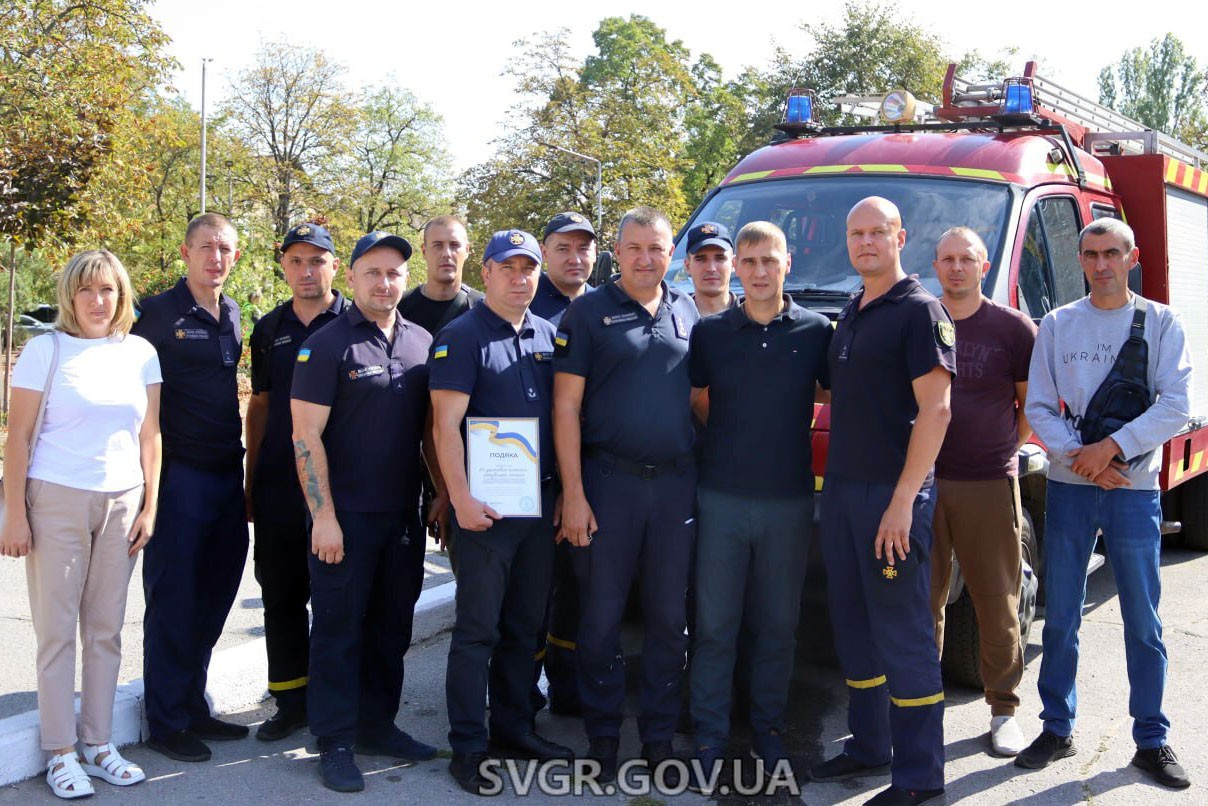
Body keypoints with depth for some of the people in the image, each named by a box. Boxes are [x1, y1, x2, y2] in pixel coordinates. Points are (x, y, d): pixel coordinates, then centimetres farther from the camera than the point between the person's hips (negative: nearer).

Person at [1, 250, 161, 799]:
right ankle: (61, 754, 11)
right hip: (57, 501, -3)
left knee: (106, 629, 8)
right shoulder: (46, 350, -3)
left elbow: (149, 437, 10)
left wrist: (149, 507, 4)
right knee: (57, 630, 2)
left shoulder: (140, 354, 7)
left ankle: (98, 745, 19)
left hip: (120, 504, 3)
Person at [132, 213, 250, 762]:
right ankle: (166, 722, 12)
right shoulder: (159, 312, -7)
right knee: (173, 599, 1)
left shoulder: (231, 316, 12)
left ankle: (192, 707, 26)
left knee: (213, 597, 13)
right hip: (178, 474, -6)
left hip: (226, 475, 7)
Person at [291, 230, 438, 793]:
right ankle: (335, 742, 12)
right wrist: (323, 515, -15)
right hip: (345, 516, -5)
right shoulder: (327, 345, -7)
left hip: (404, 515, 5)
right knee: (339, 628, 2)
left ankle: (378, 726, 27)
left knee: (392, 626, 13)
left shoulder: (423, 343, 8)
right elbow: (306, 435, -11)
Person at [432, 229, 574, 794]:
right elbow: (446, 424, -12)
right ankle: (468, 747, 8)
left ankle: (514, 728, 26)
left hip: (540, 502, 6)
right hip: (486, 506, -6)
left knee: (526, 626, 14)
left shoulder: (548, 335, 12)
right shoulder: (462, 337, -6)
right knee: (478, 630, -1)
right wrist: (461, 498, -18)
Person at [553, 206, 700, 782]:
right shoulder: (589, 312, 0)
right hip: (608, 481, -3)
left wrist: (706, 477, 6)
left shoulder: (687, 313, 11)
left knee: (669, 618, 9)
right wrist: (573, 493, -11)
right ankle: (602, 736, 17)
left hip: (675, 483, 4)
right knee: (601, 616, 3)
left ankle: (660, 736, 21)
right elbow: (565, 406, -5)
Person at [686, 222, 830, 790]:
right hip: (721, 498, 0)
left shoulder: (815, 331, 2)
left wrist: (784, 439, 3)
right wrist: (734, 437, 7)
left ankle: (768, 731, 24)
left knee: (778, 625, 10)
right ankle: (709, 737, 14)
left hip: (789, 501, 0)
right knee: (715, 624, 3)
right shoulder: (710, 332, 3)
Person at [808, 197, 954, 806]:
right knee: (853, 625, 14)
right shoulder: (849, 315, 16)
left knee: (903, 632, -3)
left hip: (892, 492, -8)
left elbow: (935, 409, -16)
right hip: (841, 488, 8)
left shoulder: (919, 311, -8)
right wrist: (834, 484, 14)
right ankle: (868, 747, 28)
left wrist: (903, 501, -21)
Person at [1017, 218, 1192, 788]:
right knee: (1060, 617, 7)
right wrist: (1079, 456, -13)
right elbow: (1038, 407, 2)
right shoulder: (1056, 325, 7)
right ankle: (1057, 730, 19)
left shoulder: (1161, 323, 2)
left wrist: (1111, 447, -17)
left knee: (1144, 623, 3)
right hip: (1068, 486, 2)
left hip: (1135, 490, -1)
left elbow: (1175, 406, -7)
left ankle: (1152, 742, 15)